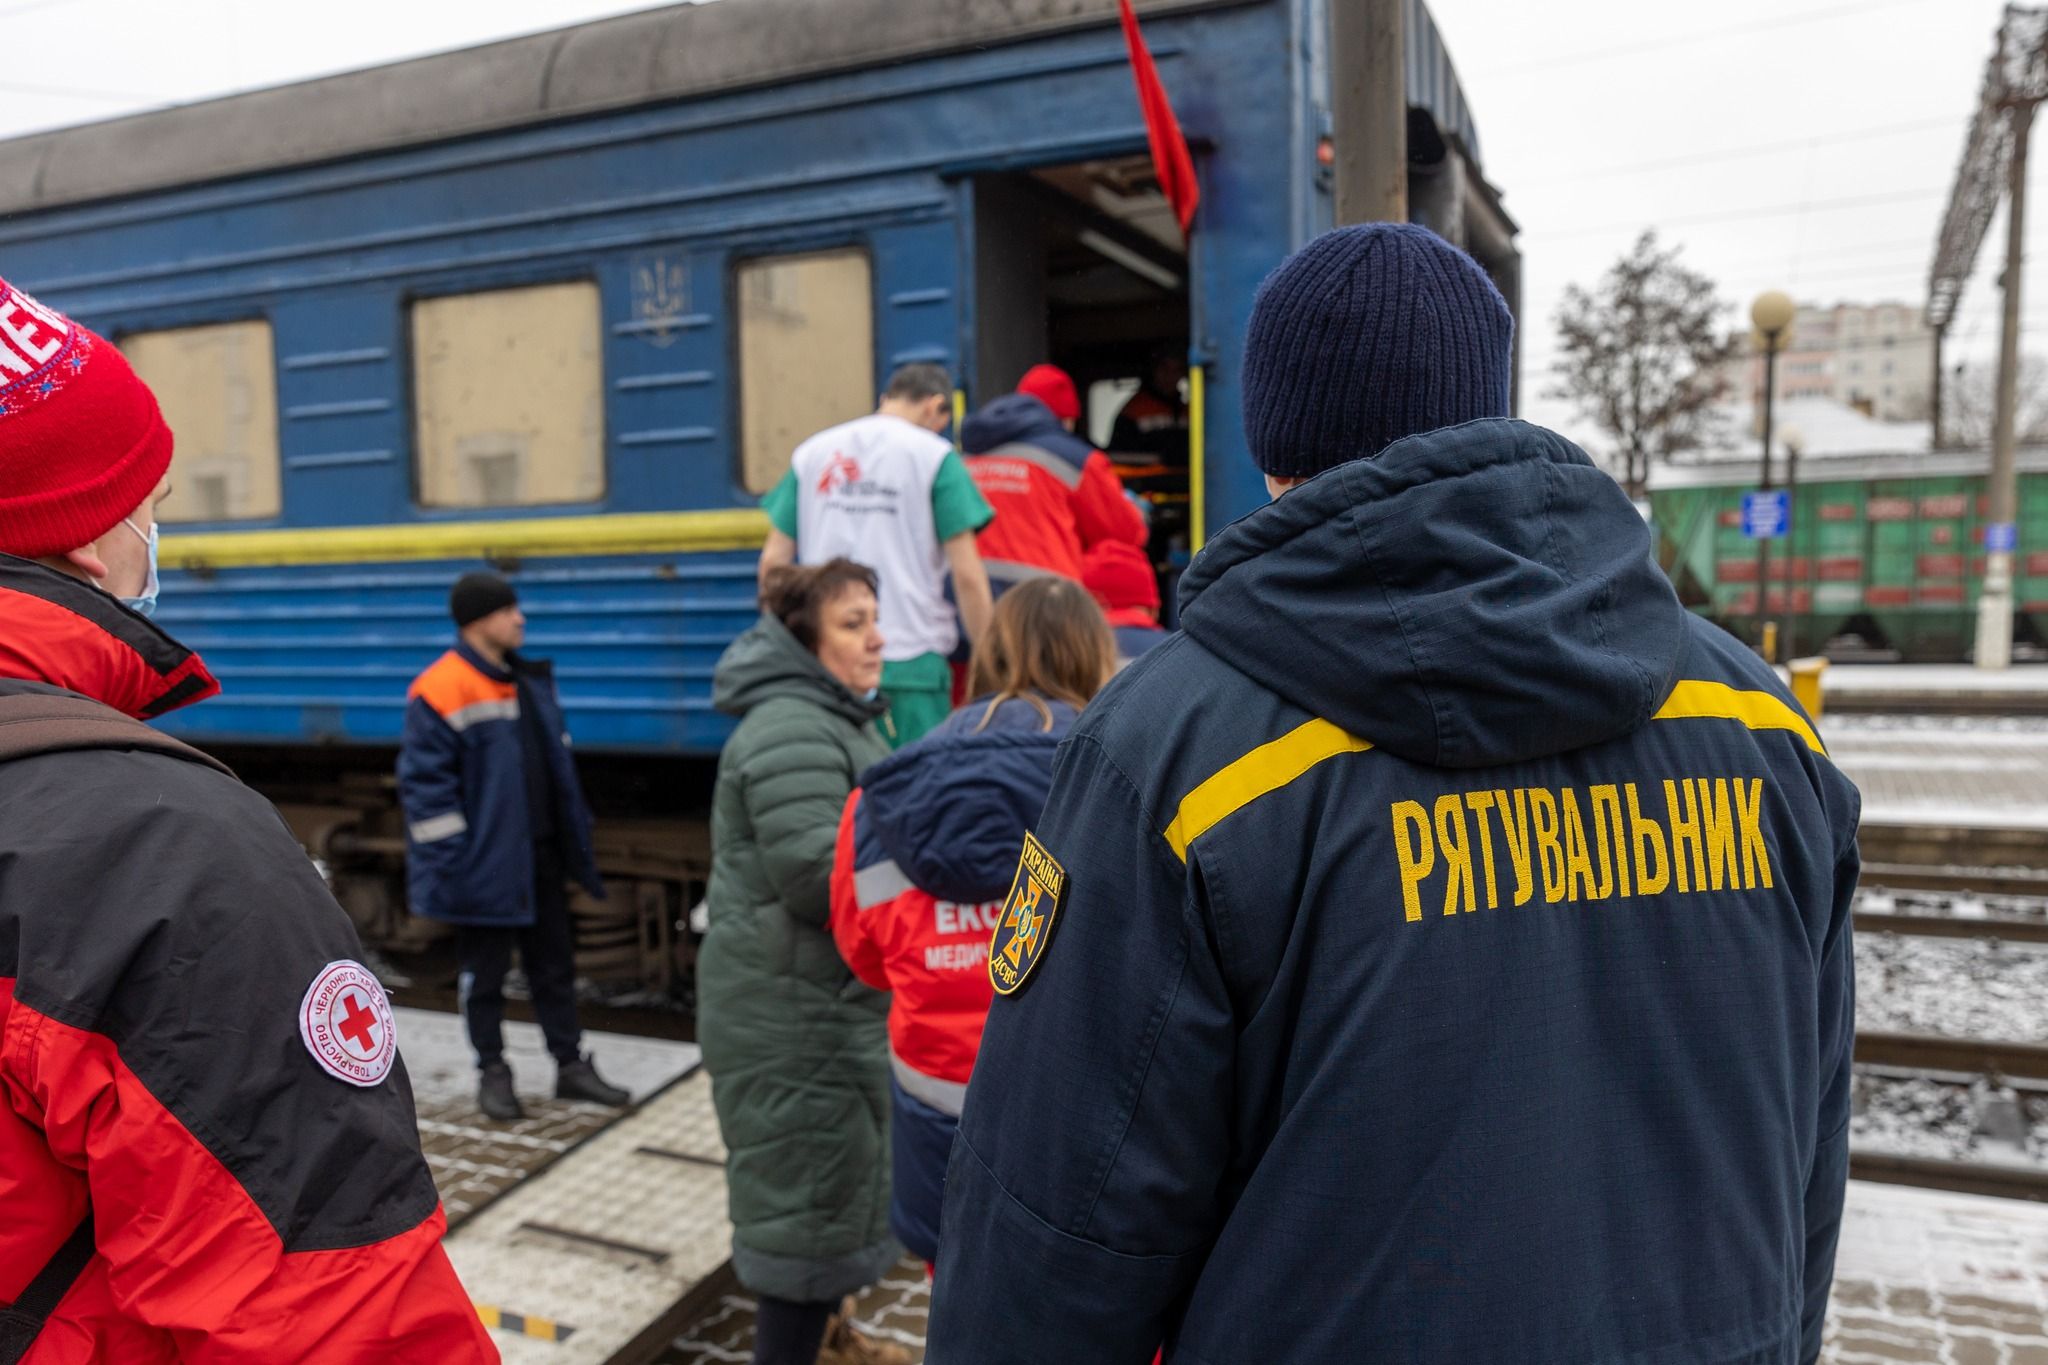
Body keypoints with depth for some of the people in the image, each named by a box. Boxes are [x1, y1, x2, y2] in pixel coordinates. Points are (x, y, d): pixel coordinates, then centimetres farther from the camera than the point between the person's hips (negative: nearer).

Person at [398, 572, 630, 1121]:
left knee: (554, 963, 14)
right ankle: (492, 1072, 24)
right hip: (486, 864, -7)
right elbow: (425, 783, -15)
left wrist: (575, 838, 14)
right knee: (485, 972, 8)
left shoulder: (532, 679, 9)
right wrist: (449, 859, -17)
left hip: (542, 855, 7)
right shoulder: (440, 692, -14)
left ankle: (571, 1065, 25)